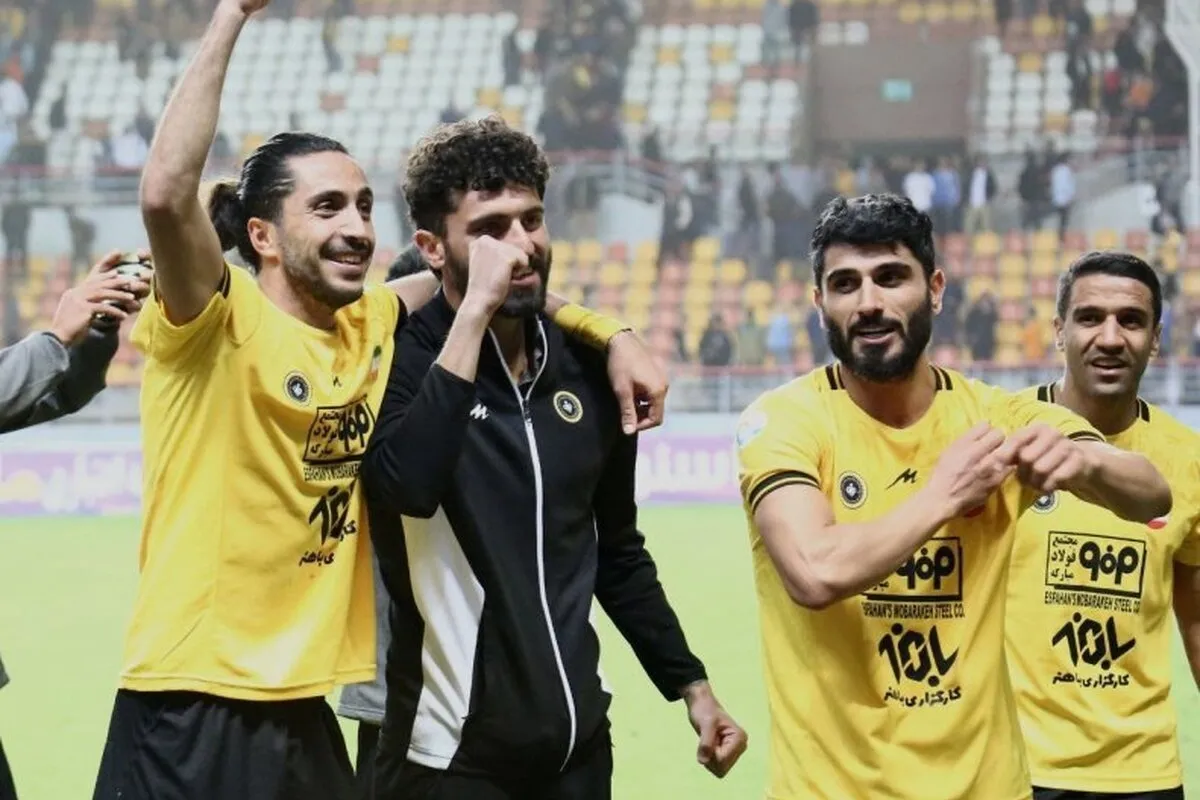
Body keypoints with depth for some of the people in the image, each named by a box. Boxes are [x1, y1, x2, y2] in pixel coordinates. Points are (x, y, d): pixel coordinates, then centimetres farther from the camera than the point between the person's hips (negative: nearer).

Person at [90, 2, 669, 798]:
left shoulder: (371, 326, 9)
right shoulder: (221, 323, -10)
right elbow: (167, 195, -28)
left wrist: (609, 334, 11)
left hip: (307, 715, 7)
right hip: (191, 723, -7)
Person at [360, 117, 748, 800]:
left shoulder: (588, 371, 6)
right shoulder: (404, 358, -10)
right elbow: (408, 484, -30)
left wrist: (690, 684, 14)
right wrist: (475, 309, -26)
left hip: (579, 743, 5)